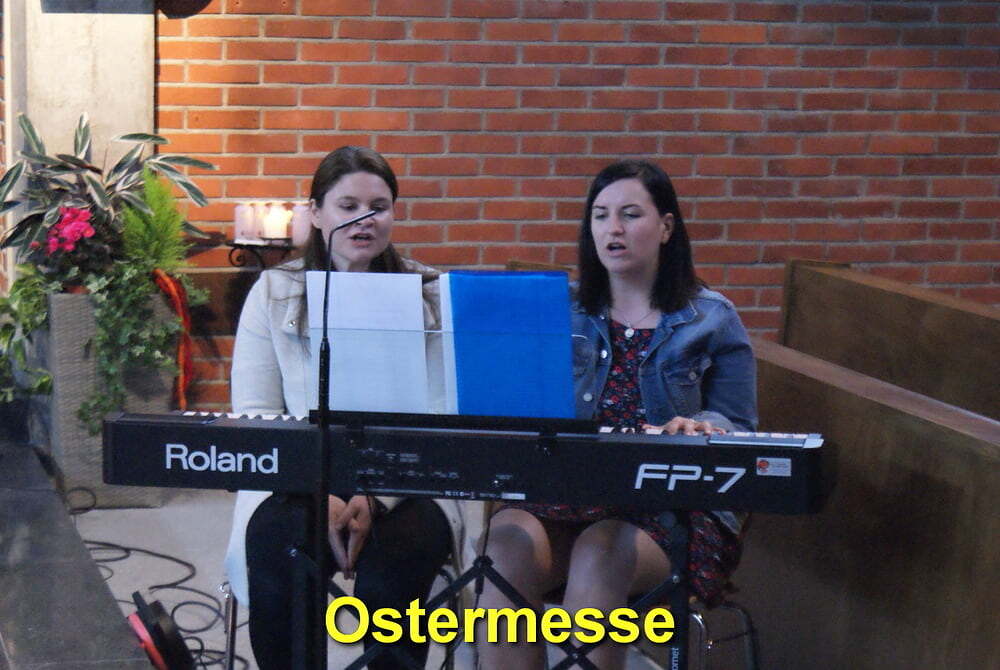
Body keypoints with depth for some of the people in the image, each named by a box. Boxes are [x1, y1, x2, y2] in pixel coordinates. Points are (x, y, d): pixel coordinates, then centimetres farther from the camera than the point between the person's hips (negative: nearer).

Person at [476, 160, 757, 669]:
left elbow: (738, 427, 7)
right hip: (562, 493, 2)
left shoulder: (711, 319, 11)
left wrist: (700, 428, -17)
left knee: (599, 550, -36)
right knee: (511, 538, -33)